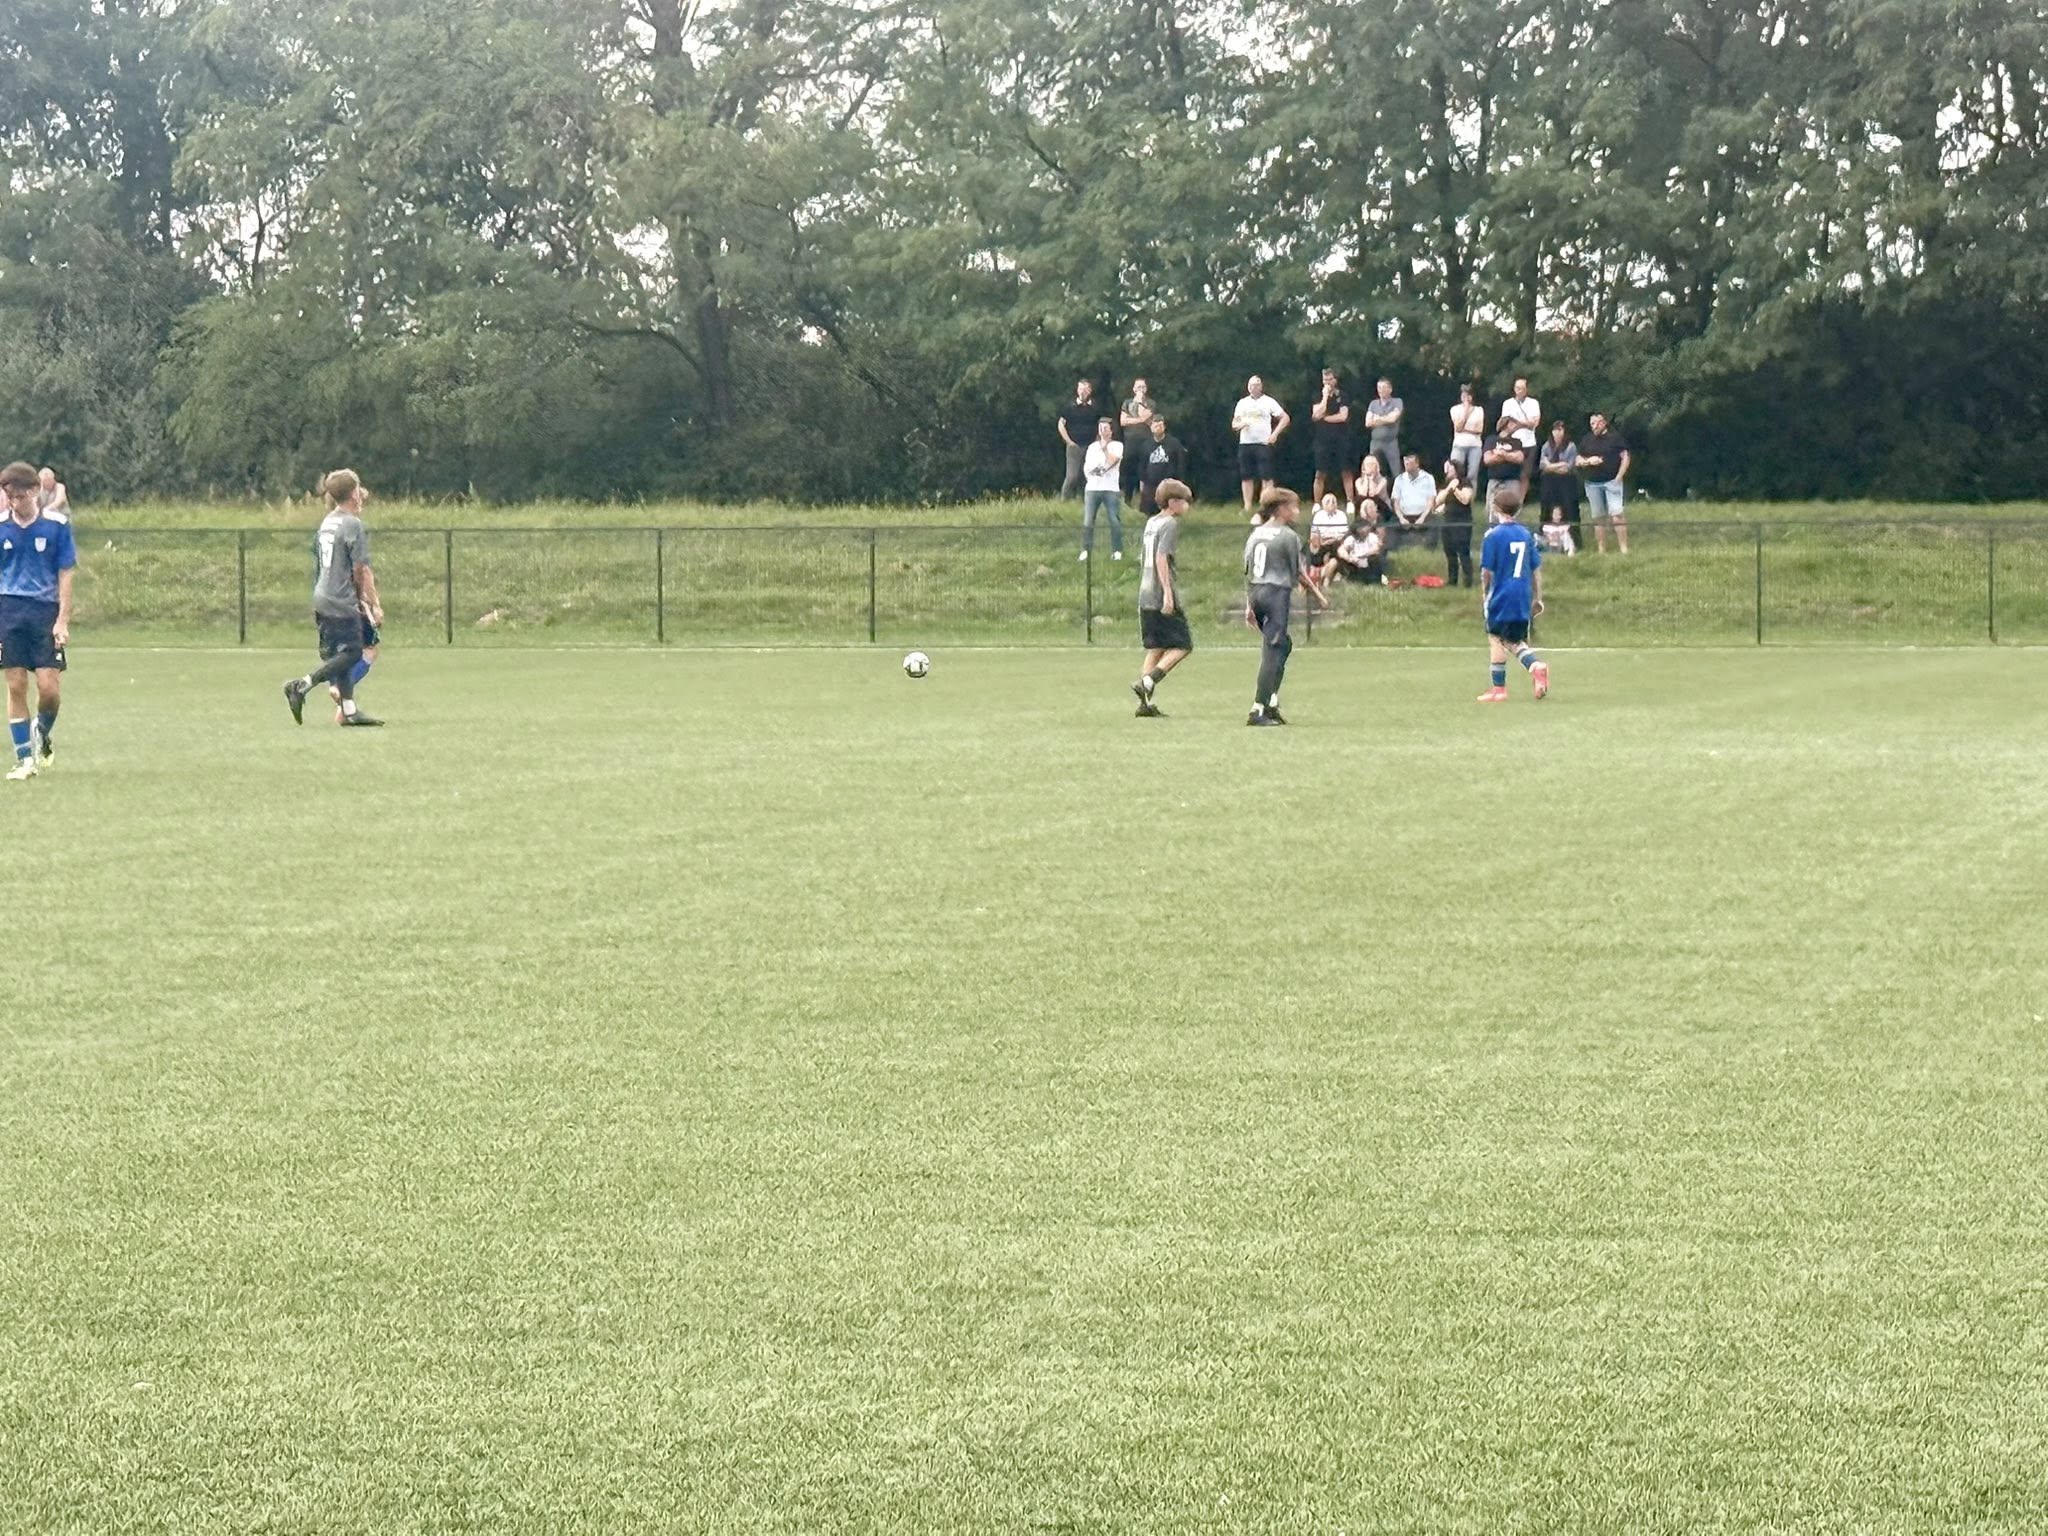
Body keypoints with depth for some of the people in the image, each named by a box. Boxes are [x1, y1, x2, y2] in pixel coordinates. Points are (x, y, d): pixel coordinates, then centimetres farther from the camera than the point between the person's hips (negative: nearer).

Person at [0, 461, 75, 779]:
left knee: (49, 687, -8)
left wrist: (62, 621, -5)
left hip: (45, 612, -1)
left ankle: (43, 730, 25)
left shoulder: (57, 524, -2)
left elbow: (66, 574, 1)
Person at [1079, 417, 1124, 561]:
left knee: (1115, 521, -8)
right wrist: (1089, 474, 5)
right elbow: (1086, 466, 21)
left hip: (1111, 489, -3)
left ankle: (1117, 551, -2)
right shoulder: (1093, 446, 18)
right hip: (1092, 488, 3)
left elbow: (1112, 462, -8)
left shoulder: (1117, 446, 7)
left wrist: (1104, 448, -2)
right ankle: (1085, 551, 2)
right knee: (1087, 521, -3)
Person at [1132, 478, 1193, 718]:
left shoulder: (1151, 522, 17)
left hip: (1146, 596, 9)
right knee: (1182, 646, -2)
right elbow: (1161, 558, -19)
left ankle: (1148, 703, 5)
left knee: (1155, 649, 10)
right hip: (1163, 596, -9)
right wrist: (1168, 592, -24)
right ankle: (1147, 682, -17)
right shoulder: (1170, 524, -9)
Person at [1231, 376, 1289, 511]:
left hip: (1263, 444, -4)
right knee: (1247, 478, 4)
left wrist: (1275, 434, -8)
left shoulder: (1269, 402, 2)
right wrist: (1240, 424, -10)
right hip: (1245, 444, 4)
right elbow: (1234, 424, 14)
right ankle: (1248, 507, 8)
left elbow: (1285, 418, 2)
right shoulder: (1242, 403, 13)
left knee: (1266, 477, -9)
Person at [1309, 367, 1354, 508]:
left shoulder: (1343, 396, 4)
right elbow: (1317, 414, -8)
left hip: (1341, 439, -1)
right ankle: (1317, 504, 3)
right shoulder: (1319, 397, 8)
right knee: (1320, 474, -1)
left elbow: (1343, 416, -8)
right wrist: (1325, 396, -10)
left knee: (1346, 472, -3)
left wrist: (1324, 417, -4)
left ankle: (1350, 502, 0)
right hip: (1323, 439, 1)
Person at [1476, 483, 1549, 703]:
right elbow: (1536, 568, 10)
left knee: (1496, 639, 4)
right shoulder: (1525, 534, 8)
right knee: (1516, 641, 16)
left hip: (1501, 596, -6)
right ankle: (1535, 665, -10)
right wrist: (1538, 598, 16)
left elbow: (1487, 570, -10)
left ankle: (1498, 687, 6)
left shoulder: (1493, 535, -10)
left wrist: (1484, 593, 6)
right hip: (1523, 598, 6)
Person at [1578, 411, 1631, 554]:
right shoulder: (1586, 440, 12)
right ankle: (1602, 551, 9)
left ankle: (1624, 548, -15)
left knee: (1616, 515, -13)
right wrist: (1588, 461, -7)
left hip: (1612, 481, -4)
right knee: (1598, 518, 5)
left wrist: (1619, 477, -8)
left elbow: (1625, 457, 0)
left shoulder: (1614, 437, 1)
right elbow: (1578, 461, 15)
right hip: (1592, 483, 4)